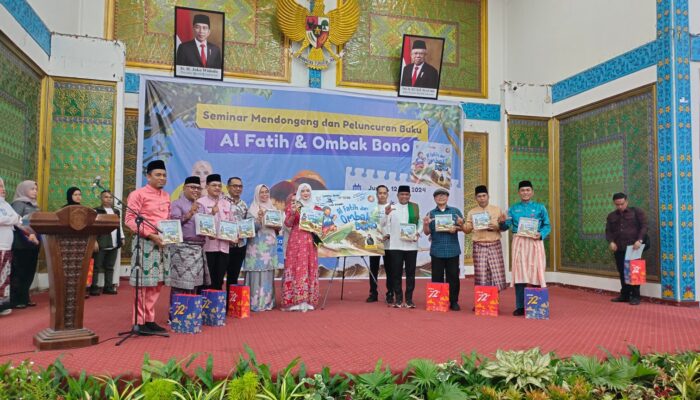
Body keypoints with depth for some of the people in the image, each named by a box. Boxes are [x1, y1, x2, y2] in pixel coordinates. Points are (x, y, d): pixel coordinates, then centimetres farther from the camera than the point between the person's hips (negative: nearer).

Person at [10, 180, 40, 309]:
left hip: (33, 243, 8)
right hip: (21, 244, -8)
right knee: (19, 272, -3)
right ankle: (15, 300, 2)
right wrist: (28, 233, -25)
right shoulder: (18, 203, -4)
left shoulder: (34, 206, 20)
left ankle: (24, 298, 17)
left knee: (30, 272, 10)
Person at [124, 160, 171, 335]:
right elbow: (129, 220, -12)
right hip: (145, 243, -7)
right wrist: (151, 235, -19)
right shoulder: (138, 194, -6)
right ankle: (140, 322, 6)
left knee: (157, 283, 8)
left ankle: (149, 320, 17)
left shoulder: (166, 196, 15)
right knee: (144, 284, -3)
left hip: (163, 243, 7)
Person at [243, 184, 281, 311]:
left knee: (268, 274, 6)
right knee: (257, 273, -7)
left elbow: (278, 228, 18)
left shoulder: (272, 208, 15)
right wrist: (259, 218, -25)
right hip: (257, 245, -5)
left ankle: (267, 301, 12)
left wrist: (276, 226, -4)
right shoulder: (253, 209, -1)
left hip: (270, 245, 5)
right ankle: (255, 303, -2)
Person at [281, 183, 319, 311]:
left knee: (310, 269, 3)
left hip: (310, 241, 4)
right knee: (297, 268, -8)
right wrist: (293, 213, -19)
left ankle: (307, 300, 7)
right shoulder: (293, 205, 3)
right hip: (296, 240, -4)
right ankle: (295, 301, -5)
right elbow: (288, 224, -4)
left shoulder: (314, 207, 15)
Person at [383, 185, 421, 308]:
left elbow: (420, 223, 11)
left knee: (411, 273, 5)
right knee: (396, 273, 3)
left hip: (411, 245, 1)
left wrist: (418, 233, -7)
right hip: (395, 245, -1)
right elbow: (385, 224, 1)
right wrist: (386, 214, -16)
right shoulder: (391, 207, 3)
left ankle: (409, 299, 13)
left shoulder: (415, 207, 9)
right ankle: (398, 299, 12)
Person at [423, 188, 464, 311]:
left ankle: (454, 302, 11)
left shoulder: (455, 211, 9)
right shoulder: (431, 213, 8)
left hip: (453, 250, 0)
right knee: (437, 278, 3)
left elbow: (463, 227, 7)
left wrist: (457, 228, -15)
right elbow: (427, 232, 2)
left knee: (453, 277, 3)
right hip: (437, 251, 0)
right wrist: (426, 224, -18)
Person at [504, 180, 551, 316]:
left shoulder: (540, 207, 9)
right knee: (519, 273, 0)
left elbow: (547, 226, 5)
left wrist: (541, 235, -14)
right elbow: (507, 225, 5)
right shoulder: (513, 209, 12)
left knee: (536, 272, -4)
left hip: (534, 242, -1)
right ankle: (520, 306, 6)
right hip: (519, 242, 1)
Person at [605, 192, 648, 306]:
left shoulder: (636, 212, 3)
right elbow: (608, 231, 14)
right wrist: (611, 242, -5)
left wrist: (639, 240, -16)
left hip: (633, 248, -4)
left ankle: (635, 296, 3)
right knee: (622, 273, 6)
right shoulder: (611, 216, 15)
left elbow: (644, 226, -2)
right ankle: (624, 295, 15)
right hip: (619, 249, 4)